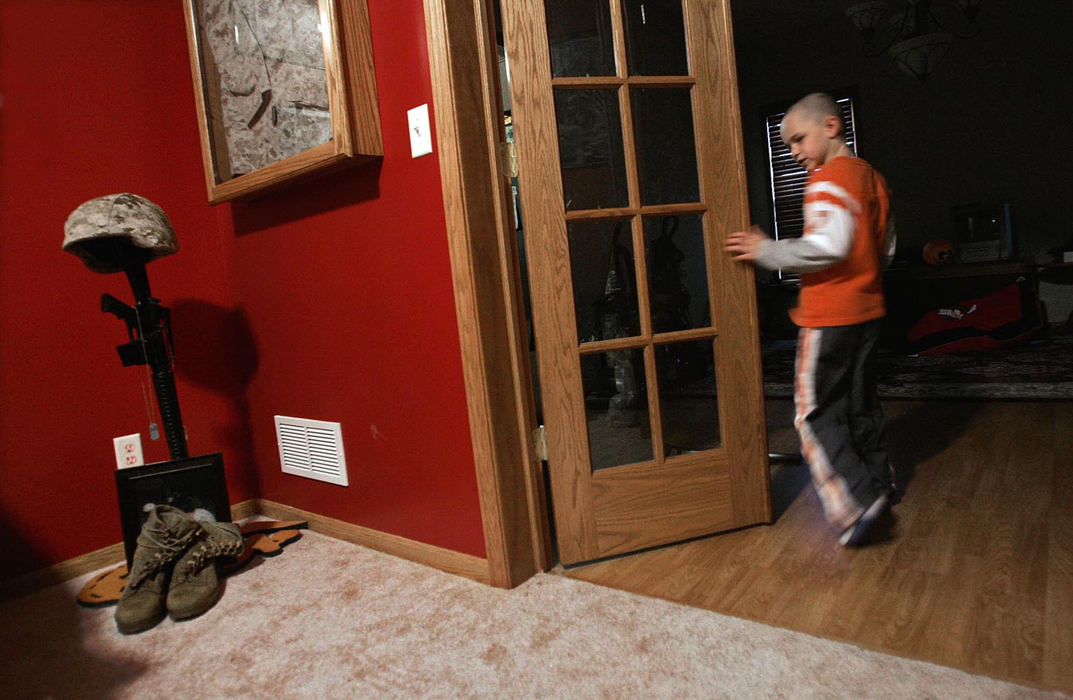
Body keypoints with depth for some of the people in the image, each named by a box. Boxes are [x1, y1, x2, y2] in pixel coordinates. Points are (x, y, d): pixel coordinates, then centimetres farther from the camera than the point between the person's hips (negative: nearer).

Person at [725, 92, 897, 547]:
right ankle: (878, 485, 33)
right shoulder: (871, 176, 14)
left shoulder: (828, 177, -13)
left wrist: (767, 251, -19)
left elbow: (828, 245, -25)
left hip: (830, 314, -9)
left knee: (815, 412, -5)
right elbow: (885, 249, 19)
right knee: (862, 402, 20)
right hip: (868, 308, 9)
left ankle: (854, 505, -10)